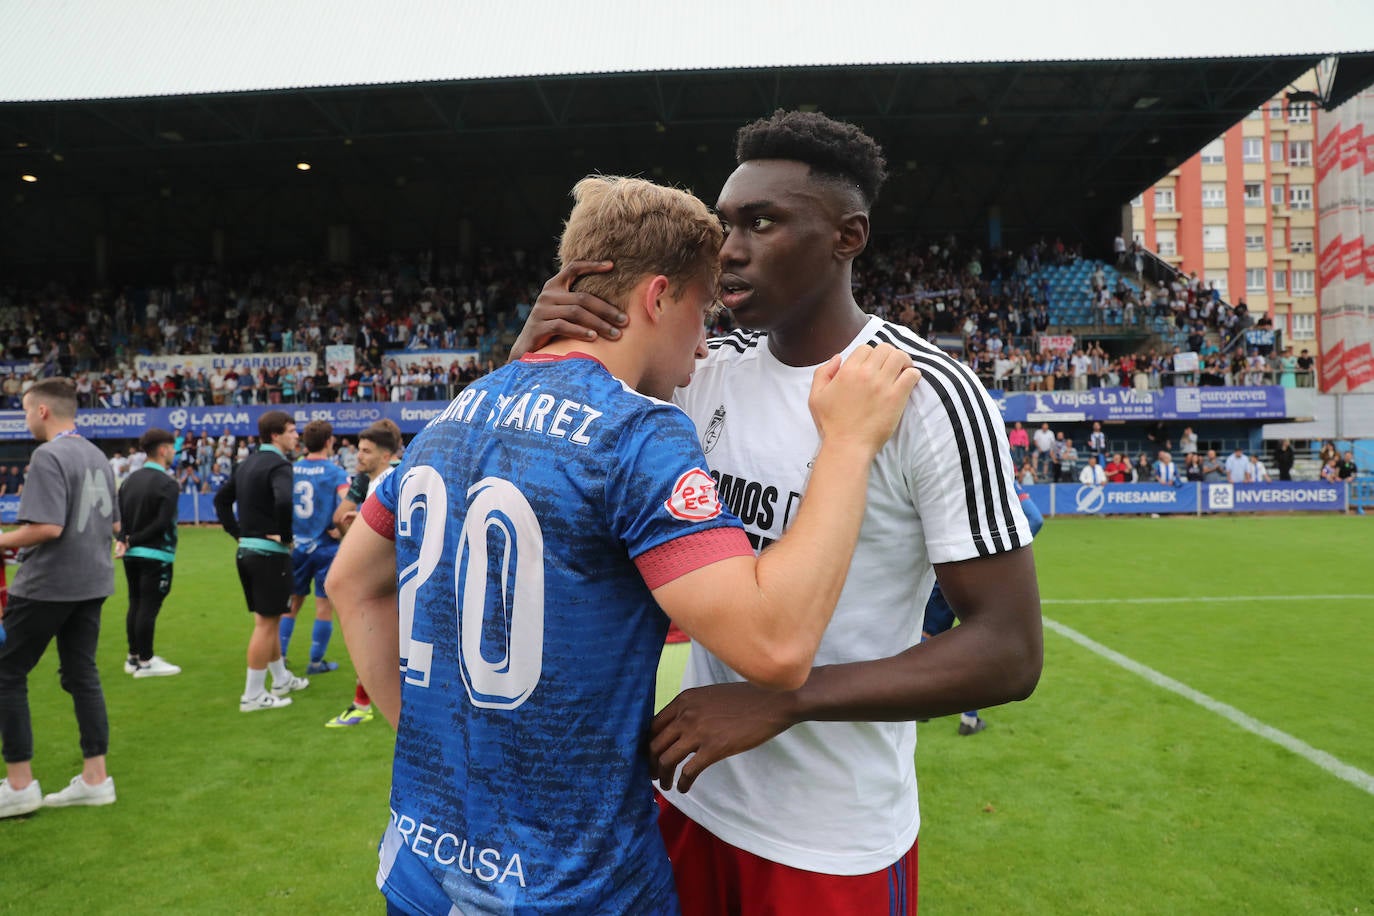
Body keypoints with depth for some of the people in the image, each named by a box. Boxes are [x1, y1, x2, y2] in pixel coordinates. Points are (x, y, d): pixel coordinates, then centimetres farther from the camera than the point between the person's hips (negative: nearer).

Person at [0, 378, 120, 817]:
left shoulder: (49, 456, -15)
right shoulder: (97, 456, 11)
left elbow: (47, 527, -23)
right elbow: (114, 524, 16)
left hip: (47, 585, -8)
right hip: (92, 583, 8)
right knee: (82, 675, 12)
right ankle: (95, 778, 15)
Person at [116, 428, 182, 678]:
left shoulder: (131, 479, 10)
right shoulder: (167, 483, -14)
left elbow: (118, 515, 6)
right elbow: (162, 523, -20)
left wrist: (124, 539, -5)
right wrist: (132, 541, -11)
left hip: (132, 554, 8)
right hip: (155, 554, -8)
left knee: (135, 605, 15)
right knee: (149, 607, -2)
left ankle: (133, 657, 24)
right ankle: (145, 662, 5)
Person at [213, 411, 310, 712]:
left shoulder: (246, 464, 12)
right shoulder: (279, 465, -16)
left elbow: (221, 499, 18)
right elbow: (284, 502, -33)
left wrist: (237, 532, 15)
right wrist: (285, 536, -19)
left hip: (246, 549, 9)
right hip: (270, 553, -9)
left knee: (268, 619, 19)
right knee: (266, 623, 0)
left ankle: (281, 680, 33)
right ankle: (253, 695, 6)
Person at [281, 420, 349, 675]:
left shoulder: (290, 470, 3)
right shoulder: (335, 472, -11)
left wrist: (285, 531, 14)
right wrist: (341, 531, -11)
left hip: (296, 547, 5)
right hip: (326, 548, -4)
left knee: (292, 602, 17)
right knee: (325, 606, 6)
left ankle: (279, 656, 23)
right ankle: (316, 662, 12)